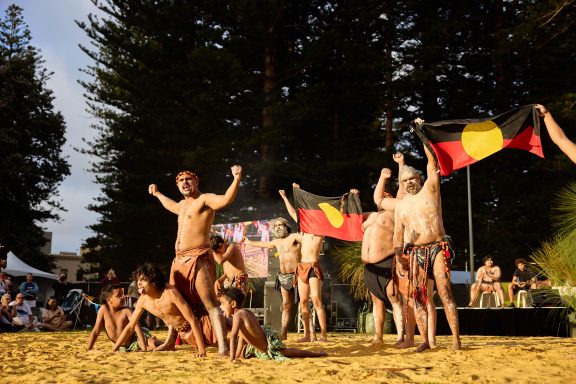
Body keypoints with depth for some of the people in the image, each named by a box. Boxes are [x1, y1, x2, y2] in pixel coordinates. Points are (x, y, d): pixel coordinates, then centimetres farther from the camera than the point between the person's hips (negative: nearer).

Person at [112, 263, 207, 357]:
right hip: (180, 332, 5)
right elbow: (130, 327, 0)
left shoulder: (170, 293, -32)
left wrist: (202, 349, -35)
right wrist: (114, 350, -5)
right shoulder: (143, 300, -13)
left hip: (194, 327, -5)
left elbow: (192, 320, -31)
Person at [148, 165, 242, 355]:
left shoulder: (205, 199, -5)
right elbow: (171, 206, 48)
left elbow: (226, 199, -26)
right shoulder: (183, 205, 22)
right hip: (180, 261, 9)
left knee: (210, 304, -18)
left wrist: (237, 179, -41)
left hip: (198, 259, -9)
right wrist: (157, 194, 61)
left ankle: (222, 345, -25)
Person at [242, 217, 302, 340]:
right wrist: (249, 242, 50)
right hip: (283, 278, 7)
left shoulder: (294, 237, -4)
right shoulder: (277, 242, 19)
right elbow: (264, 244, 38)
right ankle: (283, 333, 8)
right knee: (286, 306, 7)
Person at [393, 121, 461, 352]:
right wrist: (399, 260, 11)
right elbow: (398, 236, 16)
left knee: (445, 293, -12)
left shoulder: (430, 190, 6)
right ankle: (425, 340, 3)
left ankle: (456, 339, -12)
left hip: (437, 248, -3)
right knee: (418, 296, -2)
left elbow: (431, 160, -3)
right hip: (415, 253, 4)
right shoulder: (401, 205, 15)